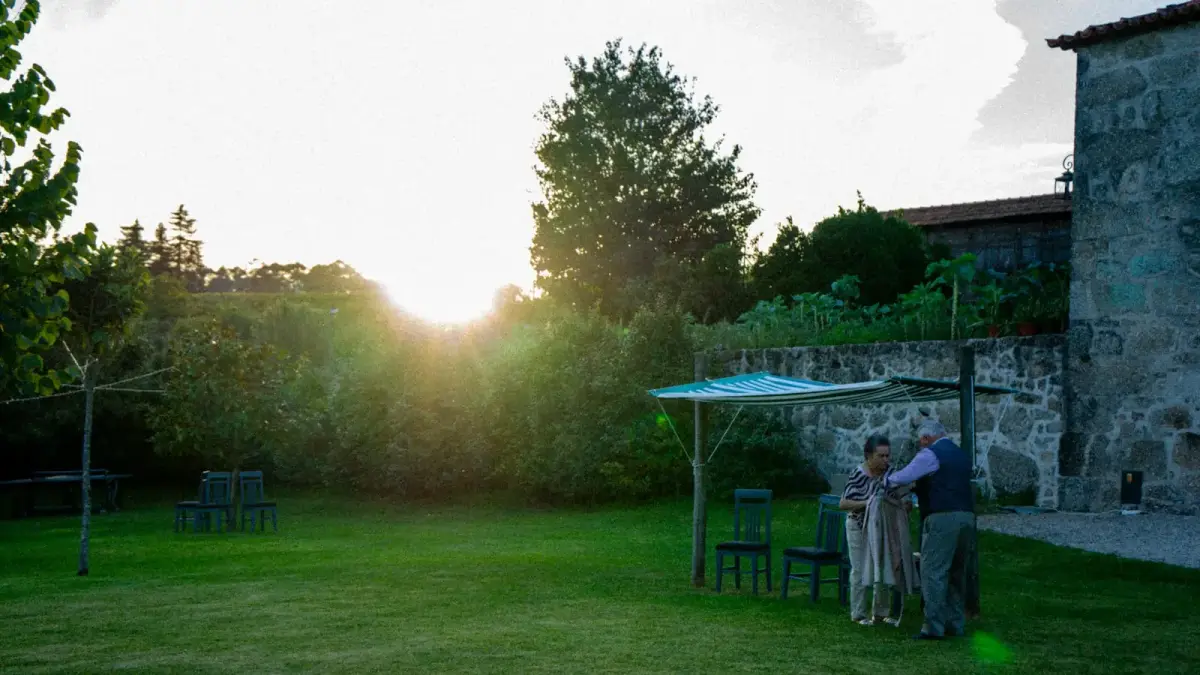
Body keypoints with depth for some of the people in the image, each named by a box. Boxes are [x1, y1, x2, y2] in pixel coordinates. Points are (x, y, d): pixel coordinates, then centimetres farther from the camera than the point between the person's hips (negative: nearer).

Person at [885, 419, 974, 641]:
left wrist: (887, 479, 9)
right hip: (966, 515, 8)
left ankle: (934, 627, -9)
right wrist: (920, 487, 34)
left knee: (933, 572, -6)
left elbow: (904, 477, -11)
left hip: (942, 518, -8)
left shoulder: (930, 454, -5)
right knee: (957, 572, 15)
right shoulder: (961, 455, 20)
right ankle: (956, 623, 19)